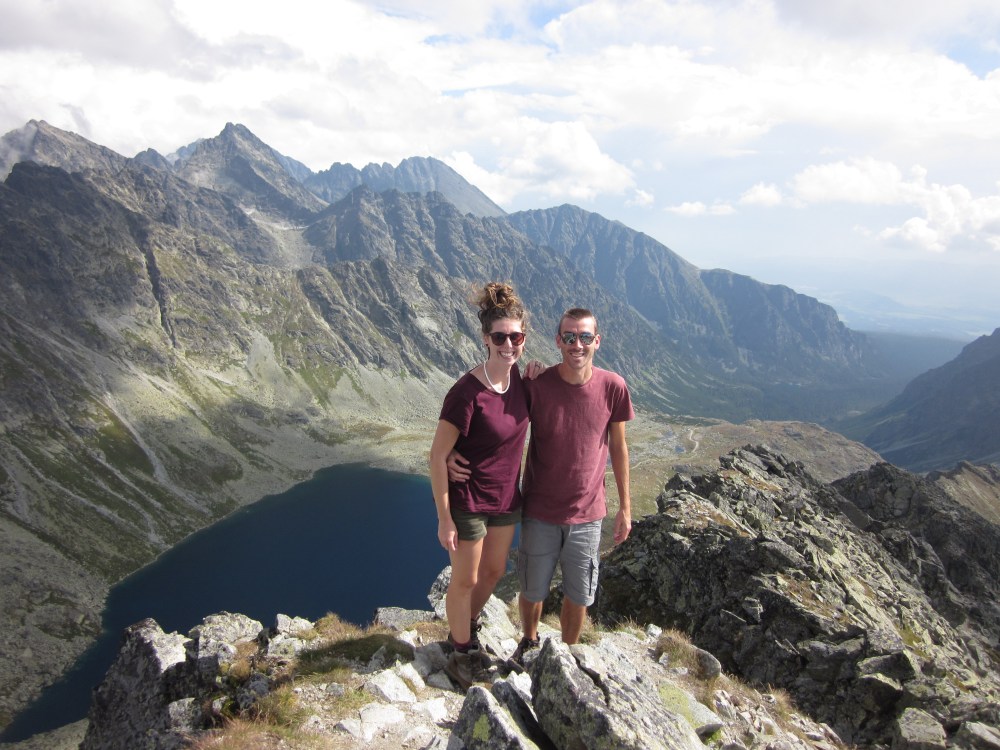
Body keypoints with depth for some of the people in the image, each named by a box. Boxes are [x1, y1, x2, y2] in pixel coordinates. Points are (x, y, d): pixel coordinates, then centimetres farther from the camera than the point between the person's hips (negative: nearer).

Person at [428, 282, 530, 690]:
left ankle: (465, 626, 51)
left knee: (494, 572, 24)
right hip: (468, 502, -7)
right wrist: (444, 518, -17)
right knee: (465, 580, 13)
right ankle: (462, 653, 37)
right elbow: (437, 456, -20)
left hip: (507, 499, 7)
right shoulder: (467, 393, -27)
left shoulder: (518, 377, -6)